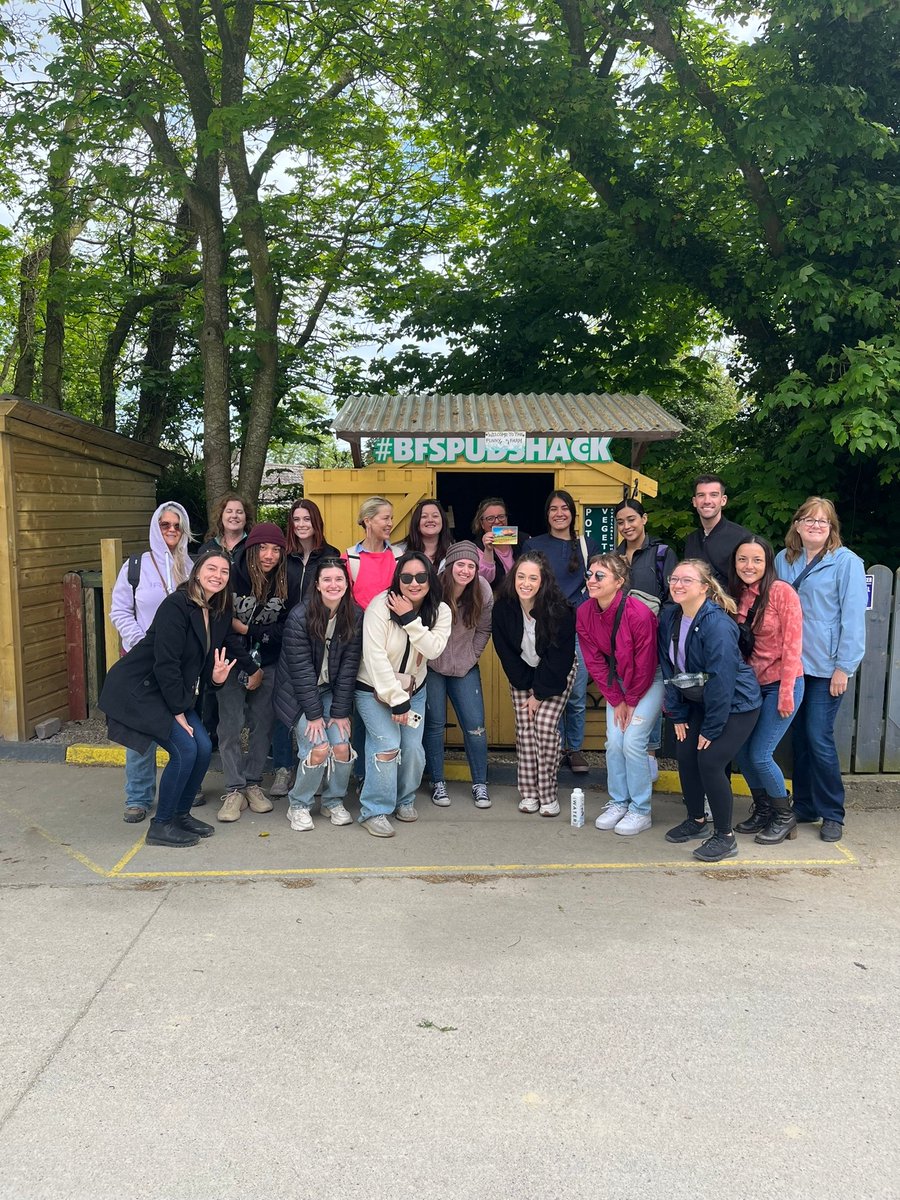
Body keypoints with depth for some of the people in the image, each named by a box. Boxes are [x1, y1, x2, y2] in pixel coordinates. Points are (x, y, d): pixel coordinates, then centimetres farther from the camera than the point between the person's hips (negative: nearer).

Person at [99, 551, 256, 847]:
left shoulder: (220, 613, 4)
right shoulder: (176, 605, -21)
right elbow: (165, 662, -23)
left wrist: (216, 676, -17)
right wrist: (178, 711, -18)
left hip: (173, 692, 8)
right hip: (139, 690, -8)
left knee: (203, 747, 0)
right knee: (185, 750, -14)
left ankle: (181, 814, 20)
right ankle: (161, 825, 3)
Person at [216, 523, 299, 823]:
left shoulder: (290, 579, -8)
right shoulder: (232, 575, -15)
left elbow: (288, 628, -7)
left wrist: (248, 630, -17)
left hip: (269, 663, 2)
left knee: (263, 724, 3)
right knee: (231, 725, -6)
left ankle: (253, 783, 18)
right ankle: (234, 790, 4)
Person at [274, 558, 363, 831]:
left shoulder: (355, 617, -8)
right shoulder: (299, 617, -19)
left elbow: (349, 667, -7)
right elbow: (301, 670, -18)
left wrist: (340, 711, -9)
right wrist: (313, 714, -18)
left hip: (332, 691, 3)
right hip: (299, 693, -3)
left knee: (341, 745, -11)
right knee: (318, 748, -16)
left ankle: (334, 801, 16)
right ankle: (298, 805, 8)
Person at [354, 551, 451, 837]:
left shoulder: (440, 611, -6)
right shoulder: (381, 605, -20)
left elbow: (433, 649, -21)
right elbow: (375, 656, -23)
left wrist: (410, 618, -29)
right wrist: (396, 699, -23)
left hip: (413, 690, 5)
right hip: (374, 689, -4)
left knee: (413, 748, -1)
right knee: (388, 746, -17)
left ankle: (404, 800, 25)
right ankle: (374, 811, -3)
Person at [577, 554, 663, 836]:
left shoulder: (639, 613, -29)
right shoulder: (584, 613, -12)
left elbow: (645, 664, -19)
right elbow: (595, 663, -5)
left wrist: (631, 702, -10)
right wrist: (616, 700, -5)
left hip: (650, 679, -5)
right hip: (618, 681, 5)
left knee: (632, 741, -11)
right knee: (613, 741, 0)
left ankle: (641, 811, 4)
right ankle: (618, 803, 17)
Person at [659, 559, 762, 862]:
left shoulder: (717, 624, -26)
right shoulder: (669, 617, -2)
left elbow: (722, 679, -26)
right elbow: (669, 668, 3)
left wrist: (711, 728, -21)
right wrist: (677, 715, 2)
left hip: (736, 704, -7)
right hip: (700, 701, 8)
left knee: (710, 761, -13)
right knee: (685, 755, 5)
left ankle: (725, 837, 3)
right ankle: (696, 820, 27)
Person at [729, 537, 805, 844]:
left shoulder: (782, 592, -12)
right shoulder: (737, 596, 4)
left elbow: (792, 645, -14)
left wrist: (786, 693, -16)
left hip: (781, 684, -6)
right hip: (751, 685, 6)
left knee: (759, 755, -6)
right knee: (741, 751, 6)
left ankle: (785, 817, 16)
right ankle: (762, 811, 27)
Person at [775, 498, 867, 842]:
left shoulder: (846, 562, -6)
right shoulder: (784, 560, 9)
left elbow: (853, 617, -10)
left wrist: (844, 666, -13)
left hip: (826, 667, -5)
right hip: (791, 664, 5)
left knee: (819, 738, -5)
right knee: (799, 736, 11)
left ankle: (832, 814, 11)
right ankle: (804, 806, 24)